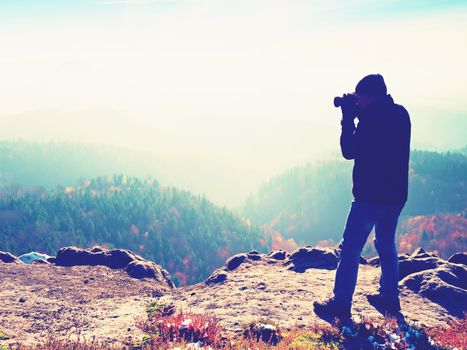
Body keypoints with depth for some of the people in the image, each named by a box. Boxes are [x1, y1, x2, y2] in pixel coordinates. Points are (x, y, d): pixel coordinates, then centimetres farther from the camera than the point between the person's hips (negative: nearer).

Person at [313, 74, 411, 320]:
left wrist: (348, 118, -3)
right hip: (396, 195, 8)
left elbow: (349, 151, -10)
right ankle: (389, 296, 28)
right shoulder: (401, 114, 7)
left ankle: (341, 304, 2)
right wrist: (357, 117, 10)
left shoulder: (371, 117, -18)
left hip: (370, 196, -8)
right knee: (386, 245, 21)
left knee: (350, 249, -1)